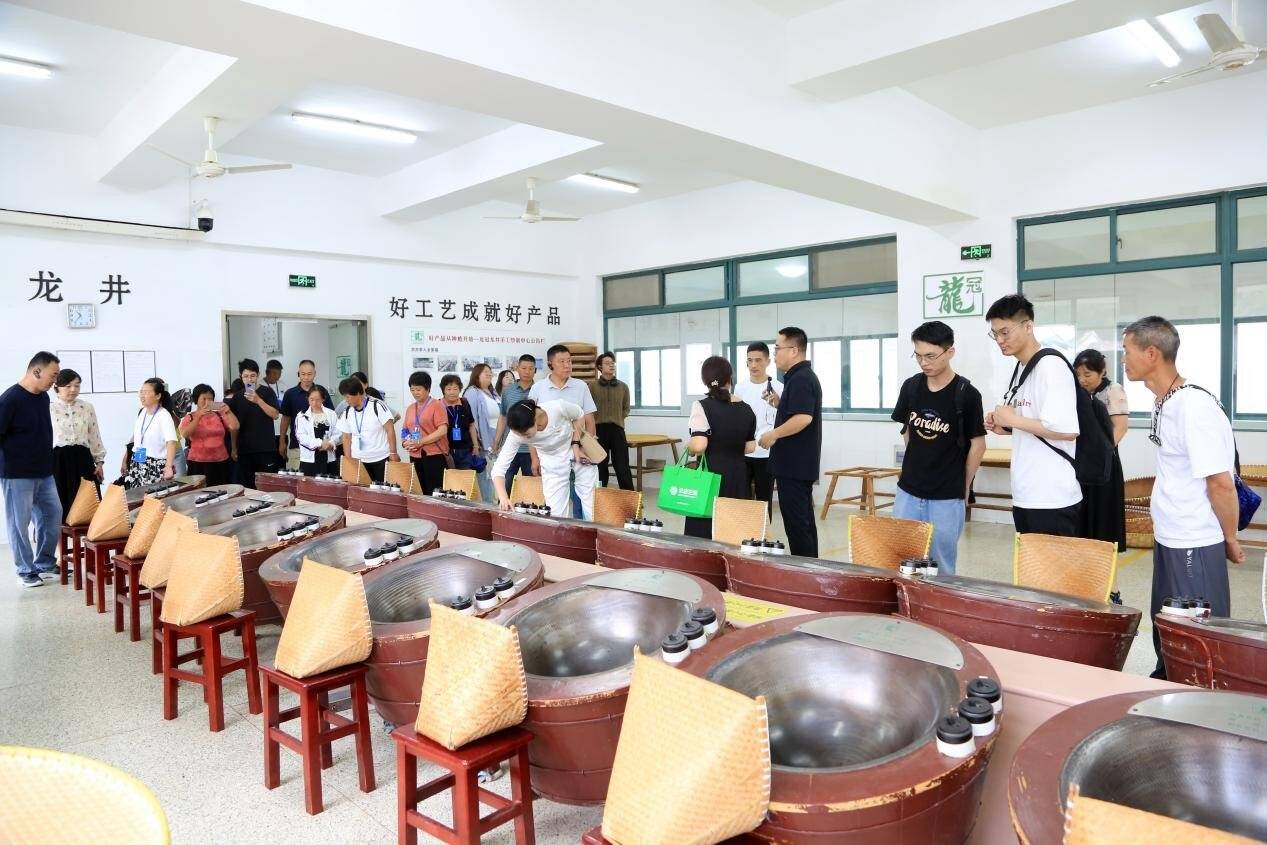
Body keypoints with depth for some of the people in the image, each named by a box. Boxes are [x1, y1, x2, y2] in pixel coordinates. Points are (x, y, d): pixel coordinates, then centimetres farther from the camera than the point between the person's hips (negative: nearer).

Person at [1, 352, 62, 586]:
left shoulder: (43, 396, 7)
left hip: (44, 473, 7)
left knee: (53, 515, 10)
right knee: (19, 522, 4)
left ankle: (45, 563, 24)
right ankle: (26, 569, 15)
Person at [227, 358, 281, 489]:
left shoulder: (267, 391, -1)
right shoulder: (237, 396, 9)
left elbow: (275, 415, -11)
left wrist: (258, 400, -22)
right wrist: (233, 448, 10)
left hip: (266, 448, -3)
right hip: (244, 449, 3)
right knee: (246, 486, 5)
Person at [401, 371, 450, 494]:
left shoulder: (437, 405, -3)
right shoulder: (410, 408, 16)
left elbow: (442, 430, -13)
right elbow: (405, 431, 24)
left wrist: (419, 442, -17)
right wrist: (405, 442, 2)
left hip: (434, 456, -6)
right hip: (415, 456, 6)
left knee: (434, 493, -7)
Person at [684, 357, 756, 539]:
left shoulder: (702, 406, -11)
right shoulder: (746, 409, 6)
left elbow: (698, 446, -20)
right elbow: (750, 447, 10)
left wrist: (688, 446, 0)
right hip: (739, 476, 5)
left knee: (705, 531, 2)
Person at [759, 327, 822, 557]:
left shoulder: (800, 379, -17)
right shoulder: (804, 376, 15)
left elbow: (803, 417, -29)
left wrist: (773, 434, -18)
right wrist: (780, 403, 11)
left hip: (793, 464, -11)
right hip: (800, 463, 11)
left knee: (796, 521, -4)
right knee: (804, 520, 15)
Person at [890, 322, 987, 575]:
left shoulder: (966, 394, -12)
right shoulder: (910, 387, 1)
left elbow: (978, 445, -5)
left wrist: (963, 487, 1)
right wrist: (917, 465, 13)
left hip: (947, 497, -4)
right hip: (908, 491, 4)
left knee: (941, 565, 7)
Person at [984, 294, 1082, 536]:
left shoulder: (1051, 366, -15)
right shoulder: (1020, 369, 12)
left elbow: (1067, 430, -25)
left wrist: (1013, 419, -16)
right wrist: (1005, 427, 4)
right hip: (1024, 495, 9)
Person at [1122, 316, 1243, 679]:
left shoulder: (1195, 407, -22)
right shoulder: (1164, 403, 4)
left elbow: (1221, 483, -19)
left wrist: (1230, 540, -8)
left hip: (1195, 546, -9)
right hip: (1167, 539, 9)